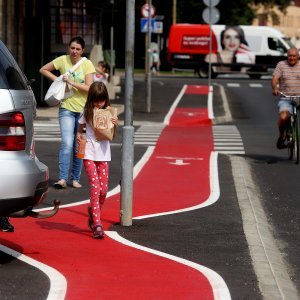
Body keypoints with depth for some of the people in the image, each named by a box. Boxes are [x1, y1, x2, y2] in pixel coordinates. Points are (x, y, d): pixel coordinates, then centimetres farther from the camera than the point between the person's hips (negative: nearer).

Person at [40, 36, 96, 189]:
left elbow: (89, 88, -11)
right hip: (67, 108, 0)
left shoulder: (87, 64, -5)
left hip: (83, 109, 0)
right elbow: (43, 70, 10)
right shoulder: (63, 60, -2)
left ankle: (75, 178, 16)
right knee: (67, 144, -15)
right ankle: (62, 178, -17)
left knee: (79, 147, 6)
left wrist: (72, 82, -19)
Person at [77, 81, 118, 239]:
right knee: (95, 186, -11)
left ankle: (92, 211, 30)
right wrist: (79, 136, -11)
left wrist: (115, 124, -12)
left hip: (103, 154, 2)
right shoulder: (87, 113, 0)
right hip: (89, 153, -2)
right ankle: (97, 224, -13)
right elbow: (80, 129, 11)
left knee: (103, 189, 1)